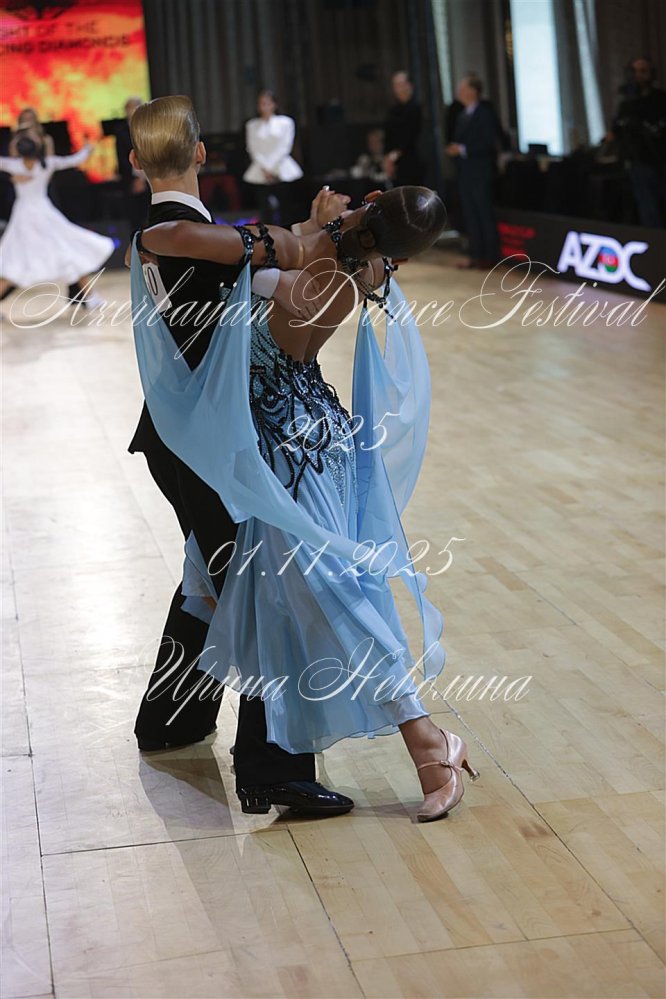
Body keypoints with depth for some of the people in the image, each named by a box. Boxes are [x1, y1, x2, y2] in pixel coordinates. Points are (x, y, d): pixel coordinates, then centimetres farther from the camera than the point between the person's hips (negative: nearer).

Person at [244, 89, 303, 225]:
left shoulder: (285, 122, 6)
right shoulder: (252, 125, 12)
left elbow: (284, 147, -1)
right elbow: (253, 149, 6)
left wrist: (270, 166, -8)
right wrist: (265, 169, -6)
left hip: (282, 172, -1)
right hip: (261, 174, 1)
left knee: (284, 208, -5)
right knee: (266, 209, -6)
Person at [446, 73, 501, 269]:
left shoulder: (485, 112, -9)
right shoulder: (462, 115, 15)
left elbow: (489, 142, -15)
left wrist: (463, 149, -18)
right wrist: (453, 148, 2)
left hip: (481, 173, -8)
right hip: (465, 173, 8)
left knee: (485, 214, -3)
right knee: (470, 215, 9)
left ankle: (491, 256, 2)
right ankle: (476, 255, 15)